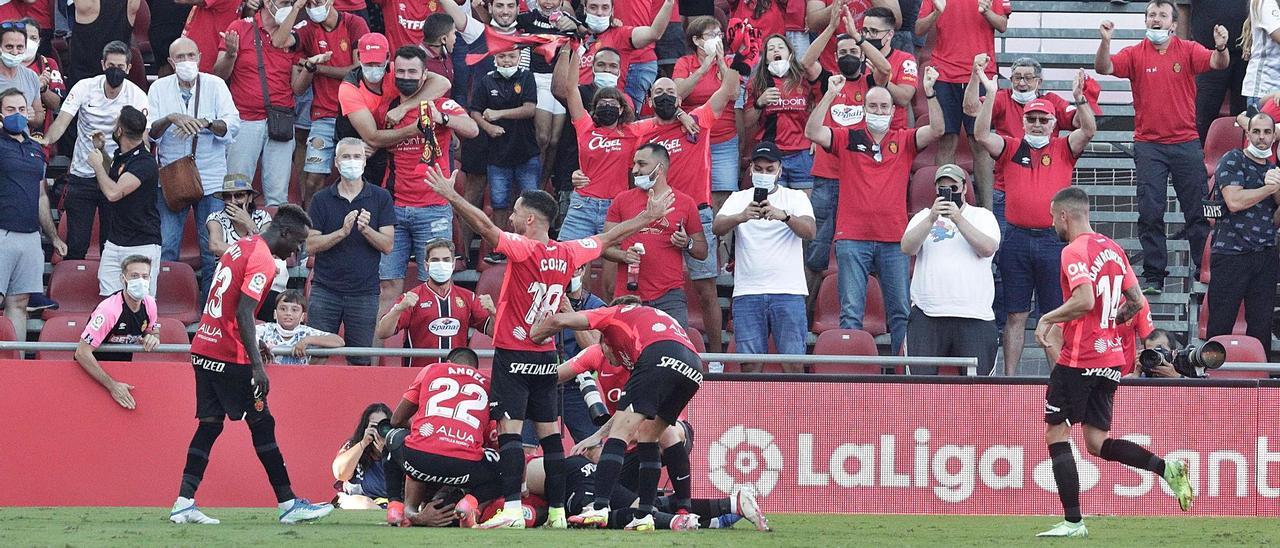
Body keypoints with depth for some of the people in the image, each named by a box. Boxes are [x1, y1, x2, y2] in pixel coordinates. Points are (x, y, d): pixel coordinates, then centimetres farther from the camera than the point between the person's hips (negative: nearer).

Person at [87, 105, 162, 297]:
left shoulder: (145, 163, -17)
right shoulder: (120, 156, 11)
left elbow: (113, 193, -26)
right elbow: (109, 182, 30)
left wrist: (97, 165, -10)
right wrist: (100, 150, 18)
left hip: (142, 245, -8)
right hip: (114, 243, 8)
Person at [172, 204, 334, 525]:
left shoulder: (240, 248, 15)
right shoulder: (263, 261, -14)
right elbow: (244, 314, -22)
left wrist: (254, 344, 28)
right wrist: (256, 365, -25)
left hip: (203, 349, 9)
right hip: (230, 356, -9)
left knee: (210, 424, 8)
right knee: (262, 424, -1)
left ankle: (184, 504, 1)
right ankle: (288, 505, 3)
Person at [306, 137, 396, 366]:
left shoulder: (380, 198, 5)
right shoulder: (322, 199, 6)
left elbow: (387, 245, 0)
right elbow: (311, 245, -2)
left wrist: (366, 229, -18)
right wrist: (342, 232, -16)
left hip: (364, 290, 0)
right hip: (325, 289, 0)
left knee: (361, 362, 2)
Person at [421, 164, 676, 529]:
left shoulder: (524, 249, -14)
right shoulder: (567, 254, 5)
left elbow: (485, 227, -25)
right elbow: (610, 239, 20)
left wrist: (451, 195, -24)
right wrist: (648, 217, 33)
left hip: (513, 356, -7)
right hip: (546, 356, 7)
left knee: (509, 430, -11)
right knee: (550, 434, 8)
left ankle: (511, 510, -22)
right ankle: (557, 512, 9)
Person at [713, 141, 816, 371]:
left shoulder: (796, 198, 8)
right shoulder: (738, 199, 12)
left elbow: (810, 231, -10)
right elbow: (718, 227, -5)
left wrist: (784, 216, -30)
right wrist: (742, 217, -27)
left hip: (788, 292, -1)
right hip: (747, 293, 1)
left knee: (793, 362, -7)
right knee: (749, 363, -2)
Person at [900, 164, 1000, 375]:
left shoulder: (982, 216, 12)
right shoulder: (923, 217, 15)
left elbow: (987, 248, -7)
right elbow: (907, 247, -3)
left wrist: (958, 219, -13)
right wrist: (932, 219, -15)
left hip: (974, 317, -1)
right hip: (927, 316, 1)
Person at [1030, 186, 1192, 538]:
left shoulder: (1074, 251, -12)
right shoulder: (1113, 249, 14)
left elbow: (1084, 300, -25)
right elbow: (1136, 301, 16)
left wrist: (1047, 319, -11)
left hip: (1079, 360, -8)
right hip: (1112, 358, 8)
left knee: (1056, 434, 0)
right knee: (1097, 442, 12)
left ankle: (1073, 522, -4)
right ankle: (1166, 467, -7)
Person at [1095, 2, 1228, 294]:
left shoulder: (1188, 51, 1)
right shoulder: (1135, 54, 2)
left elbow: (1217, 63, -13)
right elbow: (1104, 68, -10)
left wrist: (1221, 48, -36)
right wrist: (1105, 42, -29)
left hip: (1186, 143, 0)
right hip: (1148, 146, 0)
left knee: (1198, 211, 4)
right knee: (1150, 213, -1)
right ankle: (1154, 275, 3)